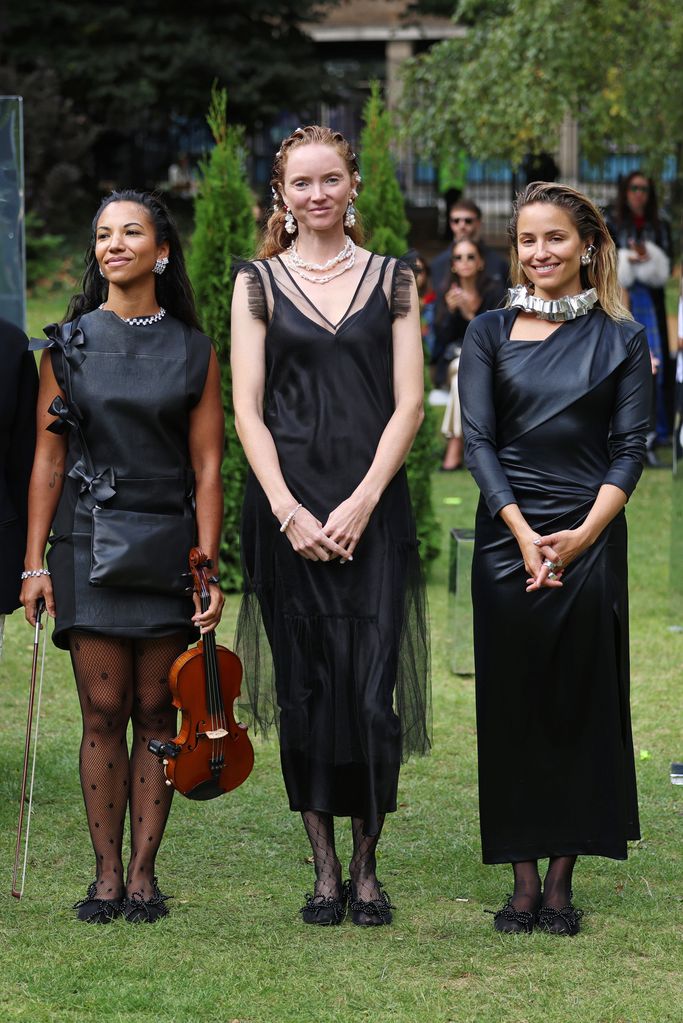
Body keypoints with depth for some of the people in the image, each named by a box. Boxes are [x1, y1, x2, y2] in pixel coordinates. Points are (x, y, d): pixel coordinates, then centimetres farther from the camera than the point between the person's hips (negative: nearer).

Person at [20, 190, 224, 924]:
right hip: (89, 542, 0)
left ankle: (143, 872, 9)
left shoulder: (193, 352, 6)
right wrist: (35, 562, -2)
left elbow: (207, 469, 3)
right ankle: (106, 873, 3)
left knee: (156, 712, 2)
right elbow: (48, 460, 4)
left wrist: (208, 567, -4)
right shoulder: (68, 345, 6)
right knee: (103, 712, -3)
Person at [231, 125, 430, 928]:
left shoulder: (393, 280, 8)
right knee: (305, 684, 2)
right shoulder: (259, 282, 7)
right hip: (286, 509, 0)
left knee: (372, 687, -6)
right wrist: (289, 511, -9)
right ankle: (323, 868, 11)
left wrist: (361, 503, -9)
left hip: (373, 507, 0)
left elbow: (408, 404, 2)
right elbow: (247, 410, 2)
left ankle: (366, 867, 6)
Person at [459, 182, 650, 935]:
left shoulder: (620, 339, 5)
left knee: (581, 703, 1)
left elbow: (630, 448, 1)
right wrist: (524, 533, -11)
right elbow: (477, 441, 0)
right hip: (507, 534, 1)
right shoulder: (489, 333, 6)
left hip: (591, 539, 0)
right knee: (512, 704, 1)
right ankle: (523, 880, 7)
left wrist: (583, 534, -12)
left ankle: (562, 879, 7)